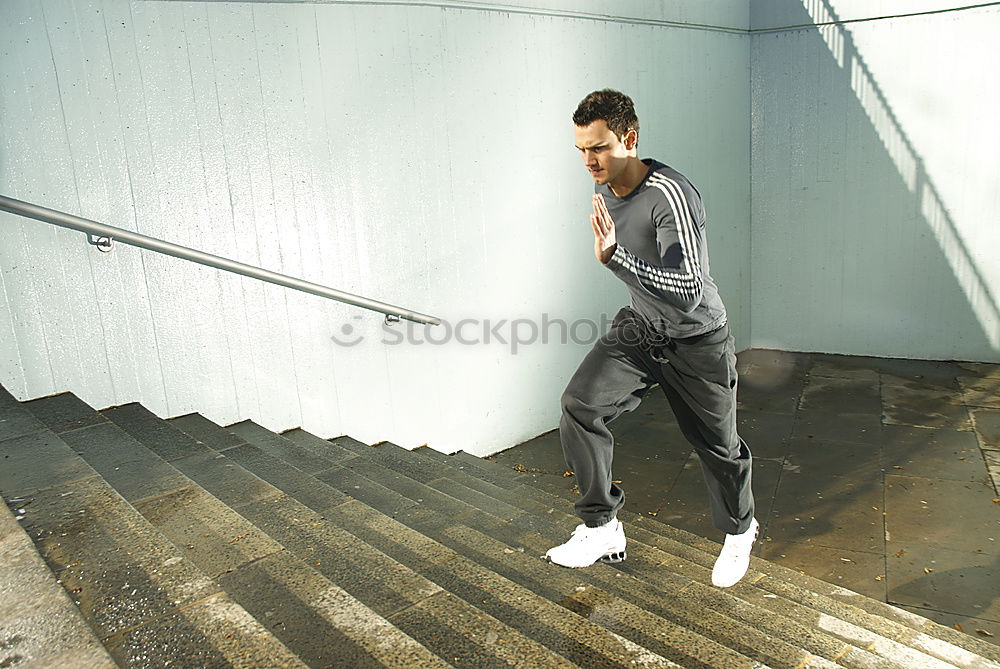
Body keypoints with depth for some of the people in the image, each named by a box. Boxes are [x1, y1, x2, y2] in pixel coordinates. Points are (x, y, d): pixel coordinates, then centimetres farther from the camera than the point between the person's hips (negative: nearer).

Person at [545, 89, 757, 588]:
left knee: (716, 444, 10)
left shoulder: (670, 195, -28)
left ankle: (740, 532, 40)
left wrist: (614, 256, -44)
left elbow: (688, 288, -36)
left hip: (695, 339, -6)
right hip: (639, 327, 6)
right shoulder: (604, 189, -2)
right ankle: (602, 528, -1)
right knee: (580, 405, -15)